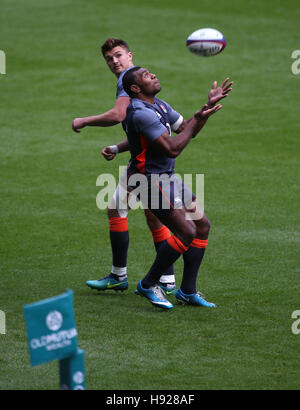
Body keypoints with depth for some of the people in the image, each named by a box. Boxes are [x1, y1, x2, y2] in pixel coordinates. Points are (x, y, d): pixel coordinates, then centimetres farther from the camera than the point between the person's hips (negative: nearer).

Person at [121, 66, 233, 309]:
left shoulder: (159, 105, 11)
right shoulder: (141, 113, -21)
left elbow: (188, 130, 19)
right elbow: (172, 149, -25)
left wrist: (210, 105, 9)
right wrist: (197, 119, -18)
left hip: (167, 177, 10)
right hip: (149, 179, -10)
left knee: (202, 225, 7)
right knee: (187, 232, -16)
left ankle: (187, 291, 13)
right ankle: (148, 285, -1)